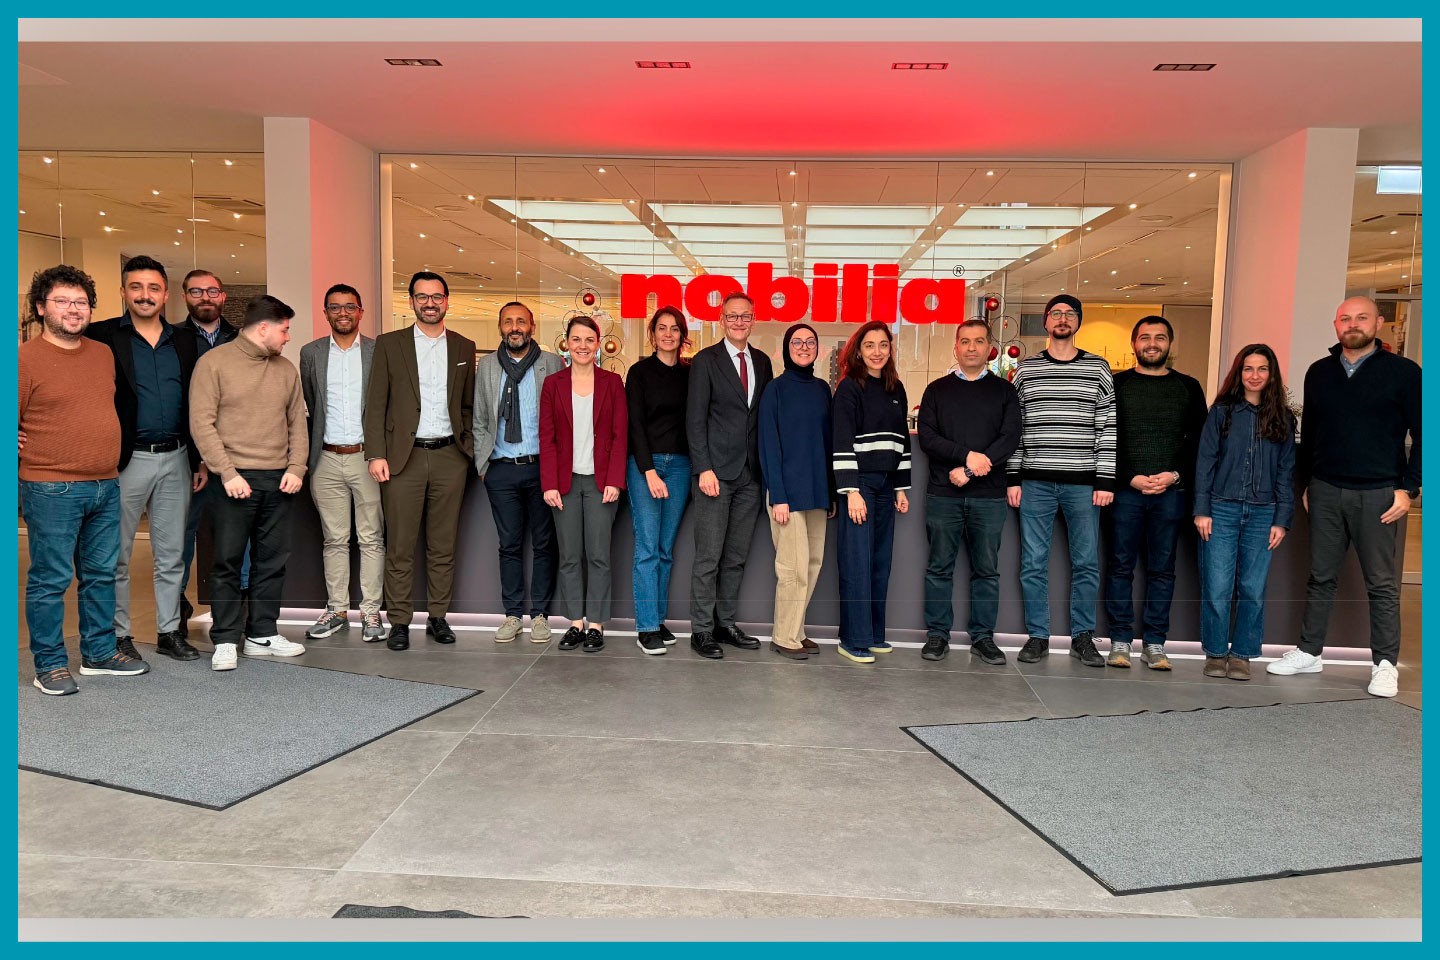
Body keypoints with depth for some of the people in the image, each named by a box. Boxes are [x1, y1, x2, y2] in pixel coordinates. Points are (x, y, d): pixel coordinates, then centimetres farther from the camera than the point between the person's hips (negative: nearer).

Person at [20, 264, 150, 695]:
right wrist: (29, 450, -2)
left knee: (101, 574, 14)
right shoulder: (25, 358, -9)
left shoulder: (104, 354, 11)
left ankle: (100, 652, 26)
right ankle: (50, 665, 13)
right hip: (51, 490, -6)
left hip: (106, 485, 6)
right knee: (50, 579, 1)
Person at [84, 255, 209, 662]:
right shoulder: (102, 336, -3)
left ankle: (169, 631, 23)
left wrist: (200, 459, 9)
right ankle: (118, 636, 20)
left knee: (172, 555, 12)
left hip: (176, 460, 4)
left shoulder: (185, 340, 9)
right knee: (117, 556, 7)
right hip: (125, 461, -3)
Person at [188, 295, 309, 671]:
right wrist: (227, 472, -13)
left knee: (272, 560, 8)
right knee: (228, 561, 0)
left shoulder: (286, 369, 13)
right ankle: (225, 640, 10)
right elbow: (201, 423, -8)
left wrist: (296, 468, 1)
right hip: (236, 479, -5)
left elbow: (297, 422, 14)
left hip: (279, 481, 5)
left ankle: (262, 635, 18)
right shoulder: (214, 363, -3)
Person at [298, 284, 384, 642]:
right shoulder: (310, 353, 8)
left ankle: (371, 611, 9)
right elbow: (310, 404, 16)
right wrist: (317, 444, 15)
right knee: (334, 540, 8)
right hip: (327, 460, 2)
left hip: (366, 456, -2)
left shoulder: (378, 351, 2)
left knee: (372, 538, 2)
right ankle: (336, 609, 17)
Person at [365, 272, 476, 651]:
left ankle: (438, 617, 17)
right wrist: (376, 454, -7)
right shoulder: (389, 345, 5)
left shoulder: (464, 348, 11)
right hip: (404, 456, -2)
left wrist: (469, 447, 5)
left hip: (450, 456, 2)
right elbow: (376, 404, 1)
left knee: (443, 546, 7)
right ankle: (399, 621, 10)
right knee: (400, 546, 1)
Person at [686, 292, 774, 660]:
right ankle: (701, 630, 8)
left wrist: (767, 467, 5)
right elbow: (695, 419, -6)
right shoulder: (705, 360, -2)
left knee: (736, 557, 10)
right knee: (708, 557, -1)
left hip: (750, 475, 5)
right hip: (717, 472, -5)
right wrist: (704, 469, -13)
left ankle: (726, 624, 20)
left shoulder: (762, 363, 12)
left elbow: (765, 416, 13)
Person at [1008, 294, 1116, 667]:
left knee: (1086, 563, 6)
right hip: (1035, 482, 0)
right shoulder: (1026, 369, 8)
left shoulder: (1098, 368, 6)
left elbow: (1107, 428, 3)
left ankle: (1082, 637, 18)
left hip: (1083, 483, 0)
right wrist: (1013, 477, 2)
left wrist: (1106, 480, -3)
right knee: (1033, 562, 3)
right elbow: (1013, 426, 8)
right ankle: (1037, 636, 14)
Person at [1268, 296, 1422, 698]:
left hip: (1378, 494, -3)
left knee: (1382, 583, 4)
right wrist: (1305, 483, 13)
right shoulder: (1319, 373, 10)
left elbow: (1422, 435, -2)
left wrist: (1408, 489, -8)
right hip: (1325, 491, 4)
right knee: (1321, 576, 11)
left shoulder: (1403, 372, -2)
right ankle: (1308, 652, 20)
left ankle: (1385, 664, 13)